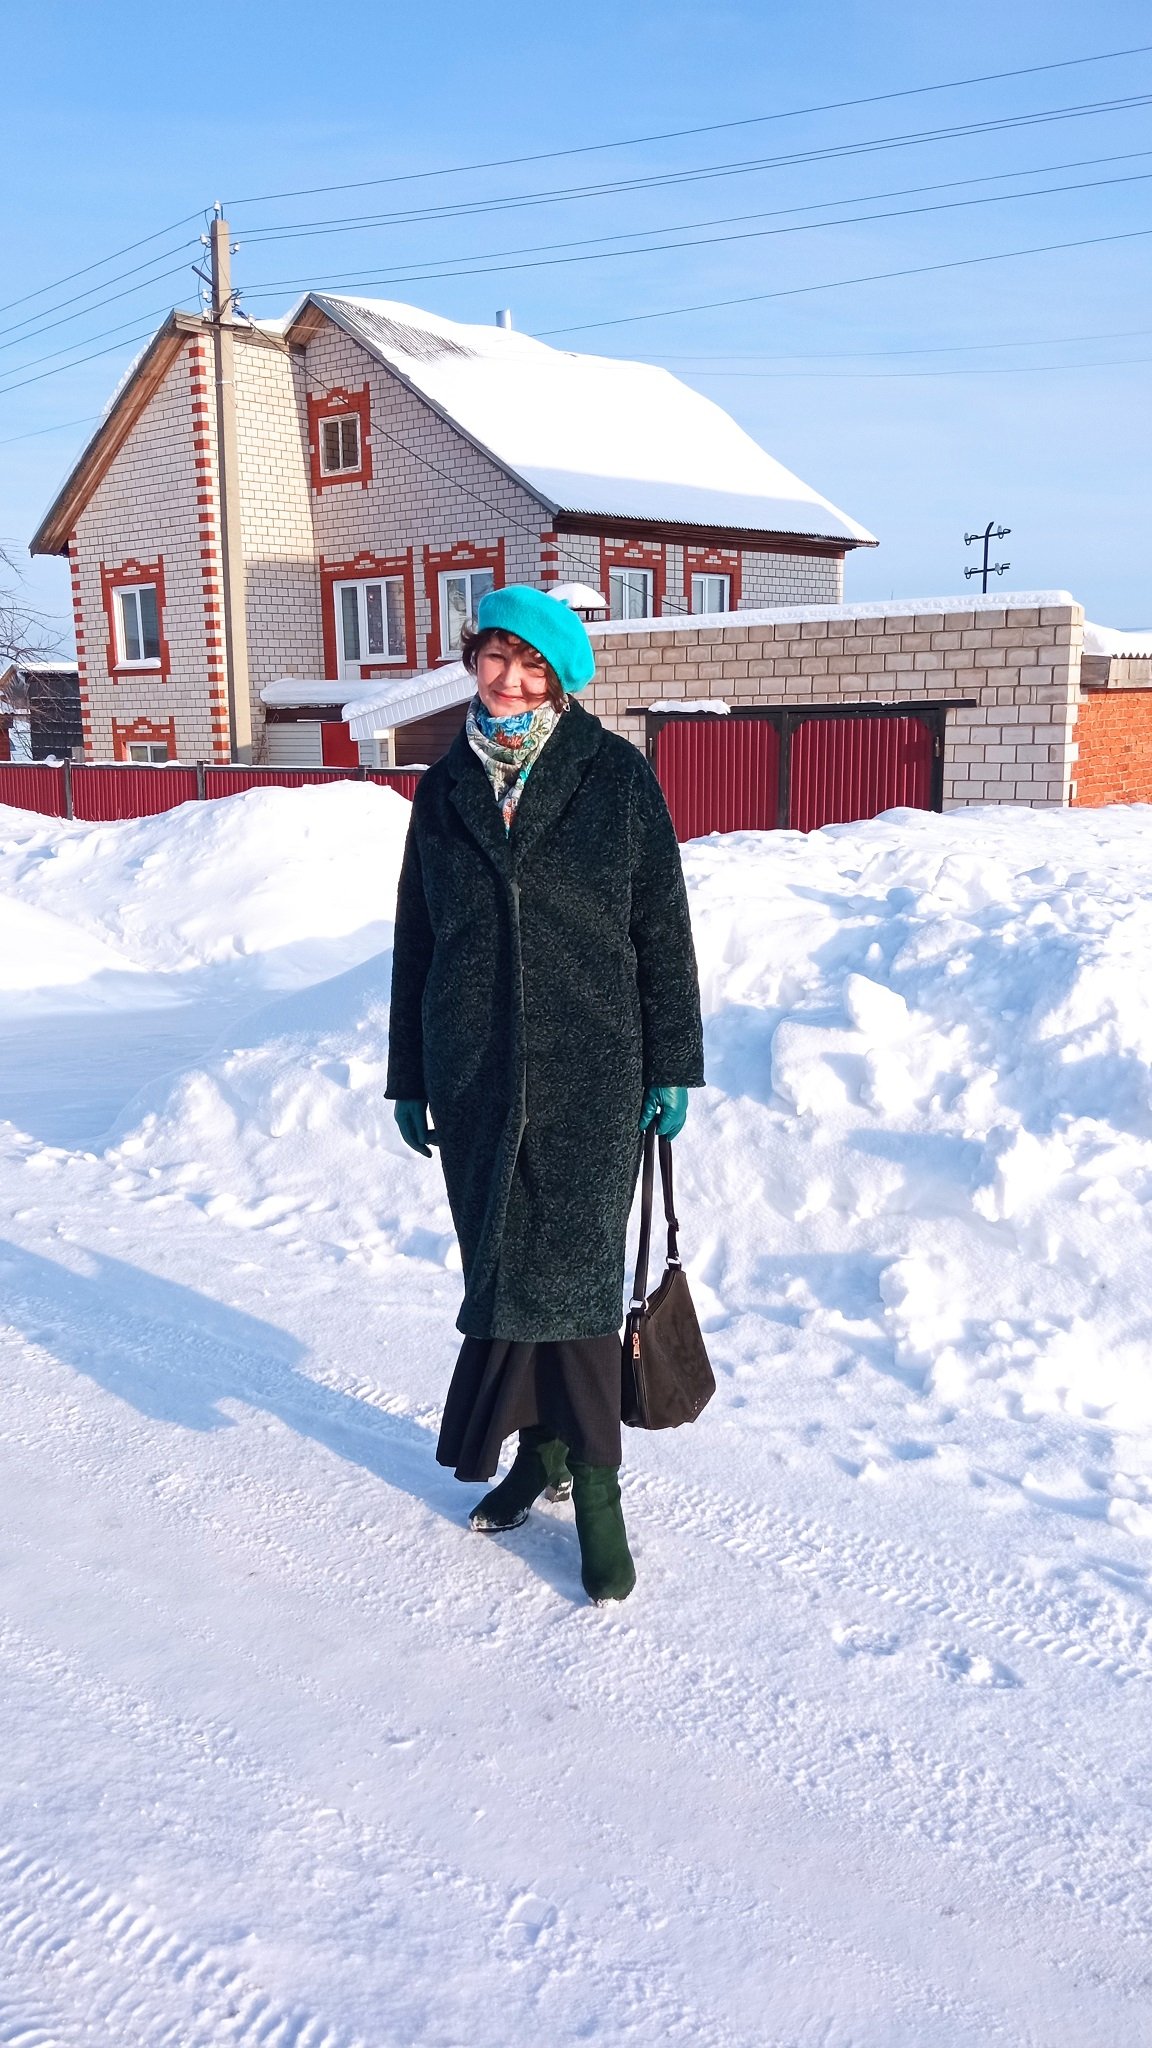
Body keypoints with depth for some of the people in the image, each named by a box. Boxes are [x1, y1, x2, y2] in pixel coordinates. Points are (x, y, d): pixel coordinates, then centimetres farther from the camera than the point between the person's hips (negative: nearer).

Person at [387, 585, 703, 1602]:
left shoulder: (617, 776, -1)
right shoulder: (447, 787, 9)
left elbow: (664, 929, 0)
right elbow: (416, 940, 13)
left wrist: (672, 1065, -3)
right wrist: (409, 1080, 13)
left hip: (590, 1073, -4)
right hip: (474, 1077, 4)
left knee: (569, 1271, -5)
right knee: (501, 1268, 10)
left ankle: (594, 1481, 10)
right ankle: (542, 1446, 28)